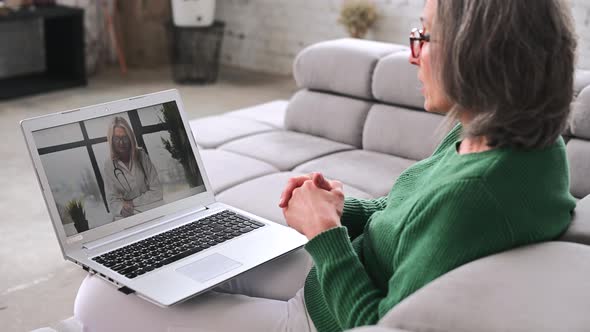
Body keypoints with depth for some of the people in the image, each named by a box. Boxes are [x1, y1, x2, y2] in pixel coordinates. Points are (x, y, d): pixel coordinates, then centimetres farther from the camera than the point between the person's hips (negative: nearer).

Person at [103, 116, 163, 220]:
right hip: (128, 216, -1)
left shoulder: (141, 156, -1)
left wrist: (132, 202, -10)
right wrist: (122, 208, -24)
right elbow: (112, 201, -3)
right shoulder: (108, 166, -2)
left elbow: (157, 192, -3)